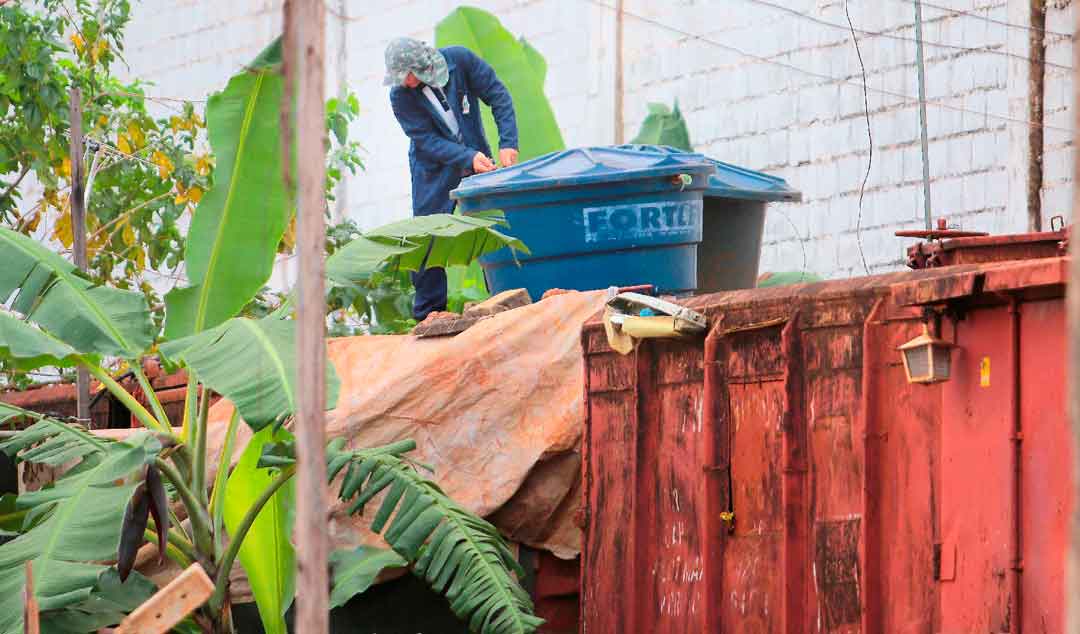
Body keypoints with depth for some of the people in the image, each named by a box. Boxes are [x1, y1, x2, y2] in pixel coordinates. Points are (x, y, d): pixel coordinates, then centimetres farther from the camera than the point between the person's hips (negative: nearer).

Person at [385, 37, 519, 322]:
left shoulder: (460, 60, -16)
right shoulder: (400, 96, -17)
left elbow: (498, 96, -11)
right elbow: (427, 140, -19)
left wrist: (507, 144, -21)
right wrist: (469, 158, -32)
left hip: (477, 157, 1)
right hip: (434, 170, -1)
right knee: (428, 241, -5)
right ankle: (429, 314, 3)